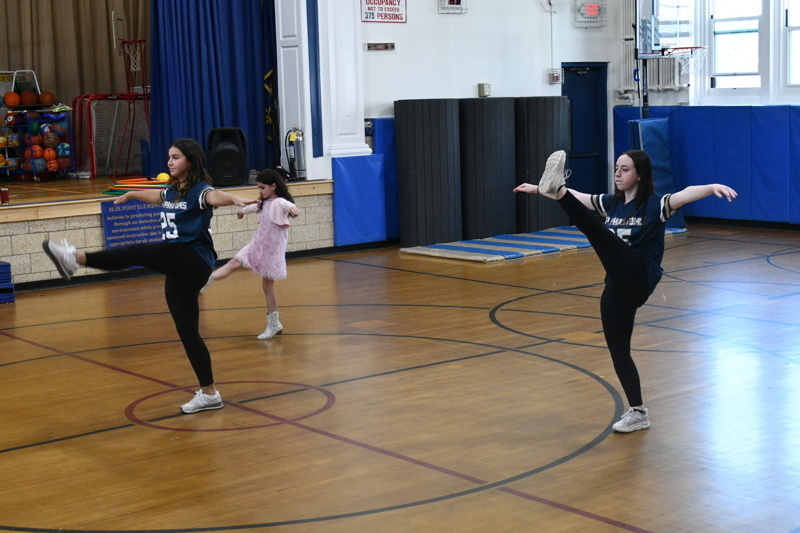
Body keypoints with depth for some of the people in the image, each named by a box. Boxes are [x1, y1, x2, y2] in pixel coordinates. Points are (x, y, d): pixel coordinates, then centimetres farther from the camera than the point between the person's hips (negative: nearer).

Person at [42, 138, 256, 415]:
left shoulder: (200, 190, -7)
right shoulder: (172, 191, 18)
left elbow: (215, 196, -31)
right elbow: (153, 195, 41)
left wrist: (234, 199, -53)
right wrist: (130, 195, 60)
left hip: (194, 261, -9)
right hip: (178, 269, 9)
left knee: (138, 253, -28)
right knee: (187, 332, 7)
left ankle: (76, 258, -32)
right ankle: (209, 393, 12)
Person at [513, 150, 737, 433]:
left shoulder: (655, 204, -4)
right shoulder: (610, 203, 16)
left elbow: (685, 194, -22)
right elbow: (578, 197, 25)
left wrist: (712, 187, -41)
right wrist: (538, 189, 31)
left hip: (640, 279, -7)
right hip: (617, 284, 8)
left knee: (597, 230, -29)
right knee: (618, 350, 8)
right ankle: (637, 413, 18)